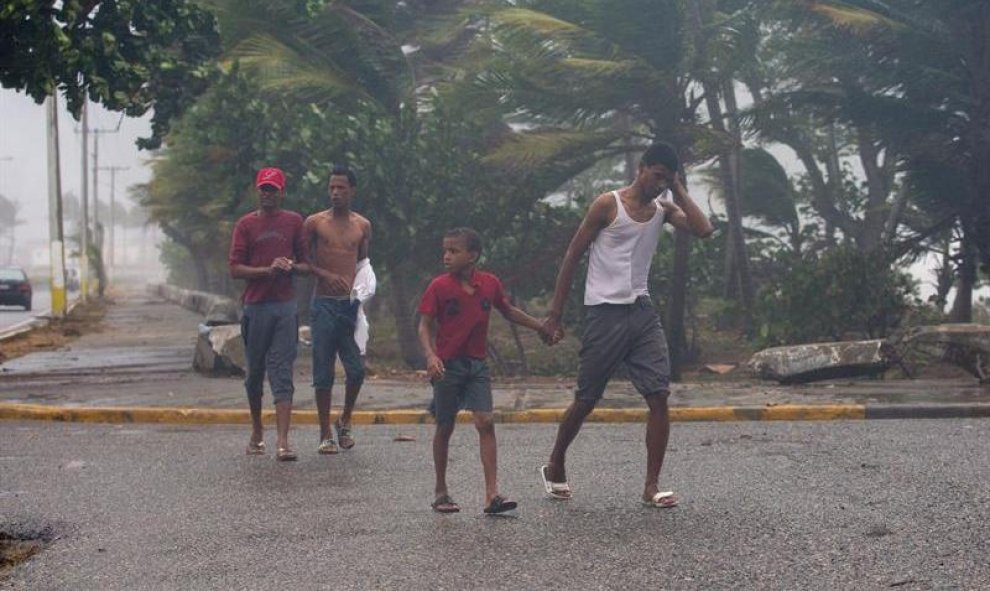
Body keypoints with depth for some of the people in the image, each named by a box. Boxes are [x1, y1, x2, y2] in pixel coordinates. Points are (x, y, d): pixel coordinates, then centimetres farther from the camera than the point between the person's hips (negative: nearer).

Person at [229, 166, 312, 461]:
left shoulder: (294, 222, 8)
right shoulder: (246, 224, 5)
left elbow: (306, 265, 12)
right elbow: (235, 269, -1)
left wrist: (291, 267, -10)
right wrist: (267, 270, -15)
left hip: (285, 306, 0)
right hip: (255, 306, 0)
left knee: (282, 374, -6)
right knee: (255, 372, 10)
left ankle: (283, 442, -12)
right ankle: (257, 431, 30)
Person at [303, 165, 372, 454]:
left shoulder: (363, 226, 10)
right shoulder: (314, 222, 2)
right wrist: (326, 274, -12)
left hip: (352, 303, 2)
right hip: (324, 303, -2)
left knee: (357, 369, -3)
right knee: (323, 372, 0)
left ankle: (344, 422, 21)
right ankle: (325, 434, 10)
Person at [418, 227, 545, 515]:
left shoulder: (490, 284, 1)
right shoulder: (439, 287, -9)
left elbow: (507, 311, 18)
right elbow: (424, 325, -11)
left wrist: (540, 325, 16)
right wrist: (431, 356, -27)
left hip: (477, 364, 2)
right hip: (447, 364, -2)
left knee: (486, 422, -9)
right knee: (445, 427, 7)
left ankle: (492, 494, -10)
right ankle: (441, 492, 21)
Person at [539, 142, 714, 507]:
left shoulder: (663, 210, 10)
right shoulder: (608, 204, -6)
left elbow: (704, 230, -6)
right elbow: (572, 257, -4)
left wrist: (678, 189, -1)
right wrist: (555, 315, -6)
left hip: (642, 312, 5)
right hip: (605, 313, -5)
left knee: (659, 396, -7)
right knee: (586, 400, 4)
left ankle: (651, 488, -1)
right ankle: (554, 467, 27)